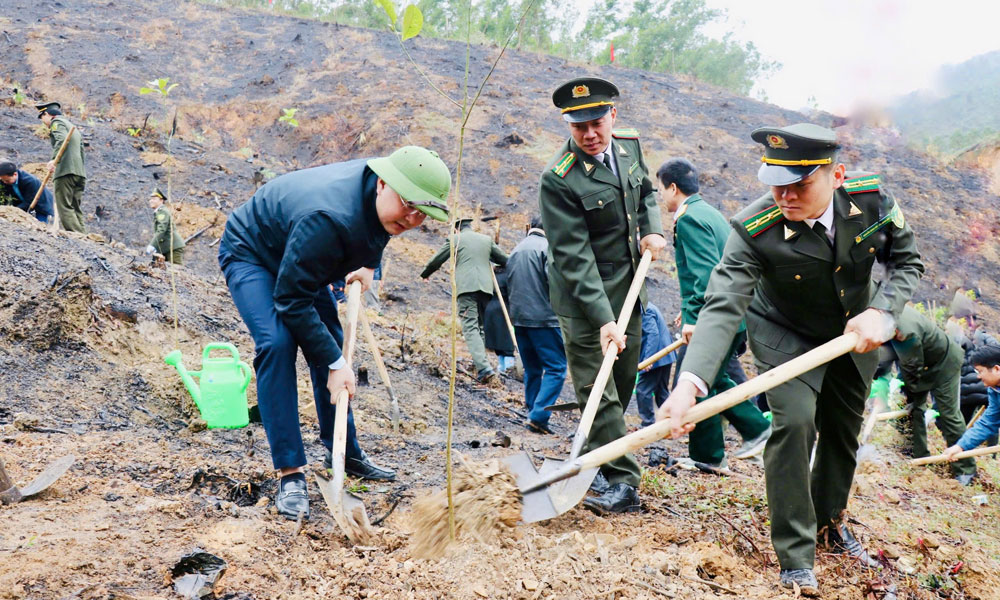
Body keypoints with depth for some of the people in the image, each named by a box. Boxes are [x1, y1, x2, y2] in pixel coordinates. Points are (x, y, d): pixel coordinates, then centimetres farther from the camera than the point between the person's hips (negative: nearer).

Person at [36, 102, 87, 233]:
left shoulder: (57, 122, 3)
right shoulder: (72, 126, 30)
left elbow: (62, 139, -18)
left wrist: (54, 159, -30)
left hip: (66, 171, -9)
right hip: (80, 173, 9)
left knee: (65, 208, -12)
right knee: (76, 209, 6)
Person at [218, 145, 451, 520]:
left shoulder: (382, 198, -18)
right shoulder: (329, 219, -43)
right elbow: (292, 300, -37)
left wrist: (368, 264, 0)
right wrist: (335, 363, -34)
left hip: (298, 260, 8)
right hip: (251, 254, -8)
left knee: (330, 346, 8)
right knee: (277, 344, -26)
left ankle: (345, 453, 24)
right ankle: (290, 473, -22)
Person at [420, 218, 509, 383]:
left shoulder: (455, 239, 8)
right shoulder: (487, 239, 19)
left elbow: (436, 261, 13)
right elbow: (504, 260, 24)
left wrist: (424, 274, 32)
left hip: (466, 287, -4)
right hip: (485, 287, 4)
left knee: (470, 328, -10)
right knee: (481, 326, 14)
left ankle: (484, 368, -26)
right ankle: (481, 367, 10)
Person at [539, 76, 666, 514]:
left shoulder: (629, 145, -1)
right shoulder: (558, 180, -22)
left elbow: (646, 191, 21)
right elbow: (574, 259, -25)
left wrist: (652, 228, -1)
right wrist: (603, 318, -30)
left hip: (628, 291, 7)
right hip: (584, 301, -7)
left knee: (624, 382, 15)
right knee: (598, 393, -6)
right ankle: (622, 483, 1)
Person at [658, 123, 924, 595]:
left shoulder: (872, 199, -24)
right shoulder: (754, 230, -34)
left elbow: (906, 261, -9)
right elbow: (723, 306, -42)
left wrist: (880, 312, -28)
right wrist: (690, 383, -56)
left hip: (855, 333, 4)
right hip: (785, 336, -4)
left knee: (843, 430, 16)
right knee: (794, 423, -22)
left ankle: (829, 524, 42)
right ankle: (796, 556, -7)